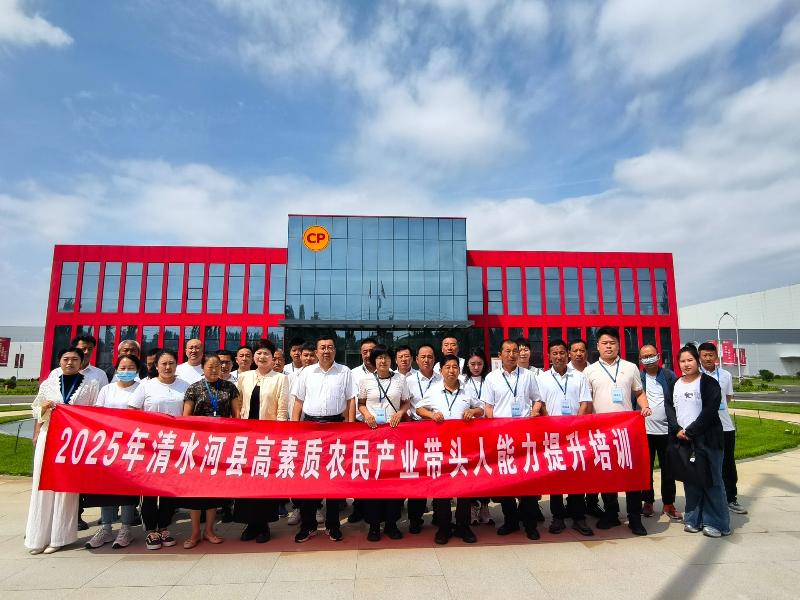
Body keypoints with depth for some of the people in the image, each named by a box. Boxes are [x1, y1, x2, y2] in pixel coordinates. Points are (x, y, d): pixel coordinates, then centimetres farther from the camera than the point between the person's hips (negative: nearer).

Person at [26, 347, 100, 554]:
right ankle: (38, 536, 14)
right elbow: (37, 411, 17)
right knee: (43, 485, 3)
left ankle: (59, 536, 10)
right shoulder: (48, 384, 10)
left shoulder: (91, 385, 1)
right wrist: (44, 407, -4)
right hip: (48, 438, 3)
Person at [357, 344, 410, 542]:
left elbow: (406, 402, 11)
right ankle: (374, 523, 12)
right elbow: (361, 403, 11)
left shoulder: (400, 379, 6)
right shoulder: (365, 380, 5)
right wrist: (366, 414, -8)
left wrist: (400, 413, -7)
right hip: (371, 429, 0)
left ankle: (391, 522, 16)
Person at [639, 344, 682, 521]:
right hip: (644, 431, 0)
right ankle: (648, 502, 21)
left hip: (666, 430, 1)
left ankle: (668, 504, 23)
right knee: (646, 469, 9)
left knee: (668, 469, 9)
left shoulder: (669, 376, 3)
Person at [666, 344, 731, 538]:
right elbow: (670, 408, 7)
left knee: (711, 480, 1)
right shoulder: (676, 384, 11)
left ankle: (715, 522, 12)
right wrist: (677, 430, -7)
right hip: (682, 439, 5)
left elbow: (709, 411, -12)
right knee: (690, 480, 10)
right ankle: (694, 519, 20)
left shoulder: (708, 383, -5)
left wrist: (690, 431, -14)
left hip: (706, 439, -5)